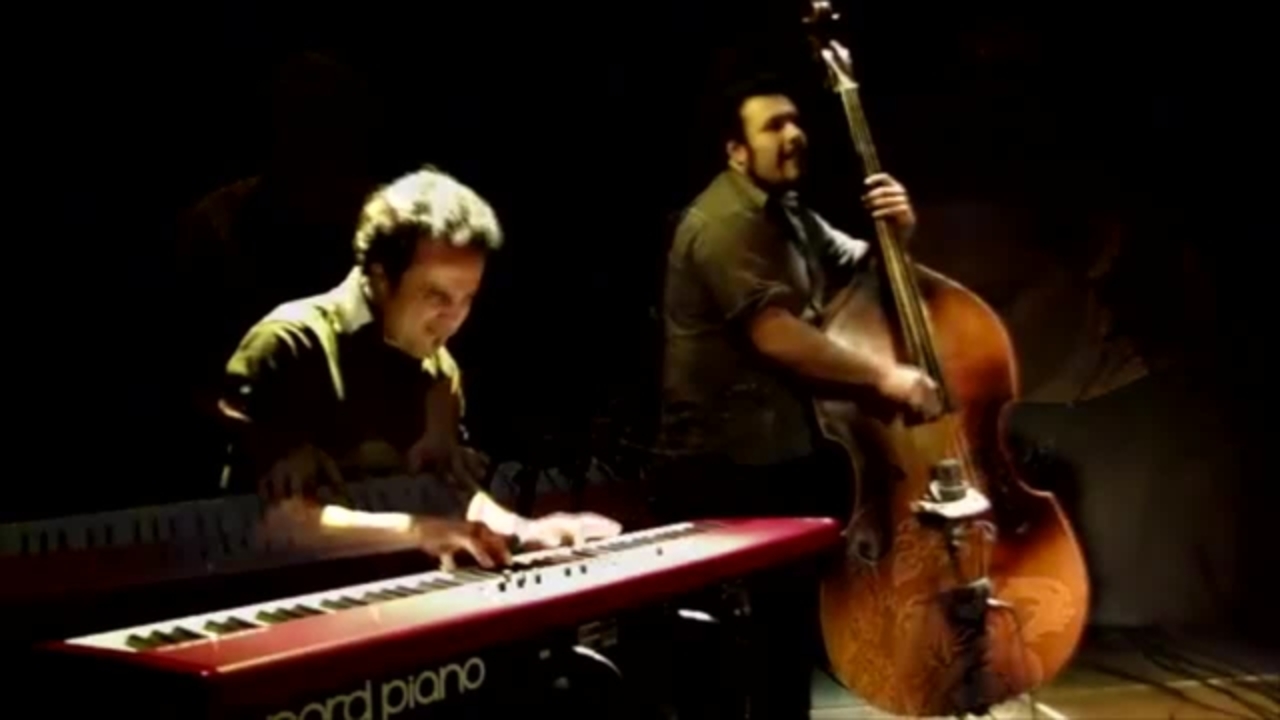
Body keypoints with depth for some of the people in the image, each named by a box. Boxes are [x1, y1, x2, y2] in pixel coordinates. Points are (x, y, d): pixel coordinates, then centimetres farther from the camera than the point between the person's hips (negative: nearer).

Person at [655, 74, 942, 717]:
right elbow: (774, 332, -26)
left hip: (787, 449, 10)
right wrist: (882, 374, -22)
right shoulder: (725, 223, -16)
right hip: (728, 469, -9)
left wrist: (896, 229, -1)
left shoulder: (790, 216, 15)